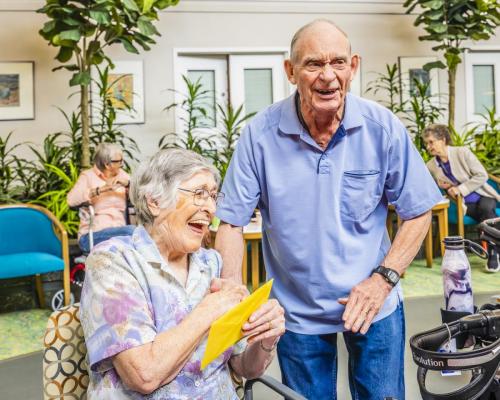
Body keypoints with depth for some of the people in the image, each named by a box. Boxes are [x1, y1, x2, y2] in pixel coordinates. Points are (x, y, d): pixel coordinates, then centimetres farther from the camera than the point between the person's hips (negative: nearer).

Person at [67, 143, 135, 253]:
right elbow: (71, 199, -18)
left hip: (118, 232, 4)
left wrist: (127, 184, -13)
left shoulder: (121, 174, 13)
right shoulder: (88, 176, -1)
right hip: (91, 236, -4)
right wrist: (102, 189, -25)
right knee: (131, 231, -30)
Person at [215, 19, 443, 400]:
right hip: (297, 312, 0)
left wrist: (384, 279, -14)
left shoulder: (383, 127, -11)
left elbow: (418, 212, -4)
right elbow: (231, 222, -10)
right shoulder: (260, 134, -14)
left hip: (374, 307, 1)